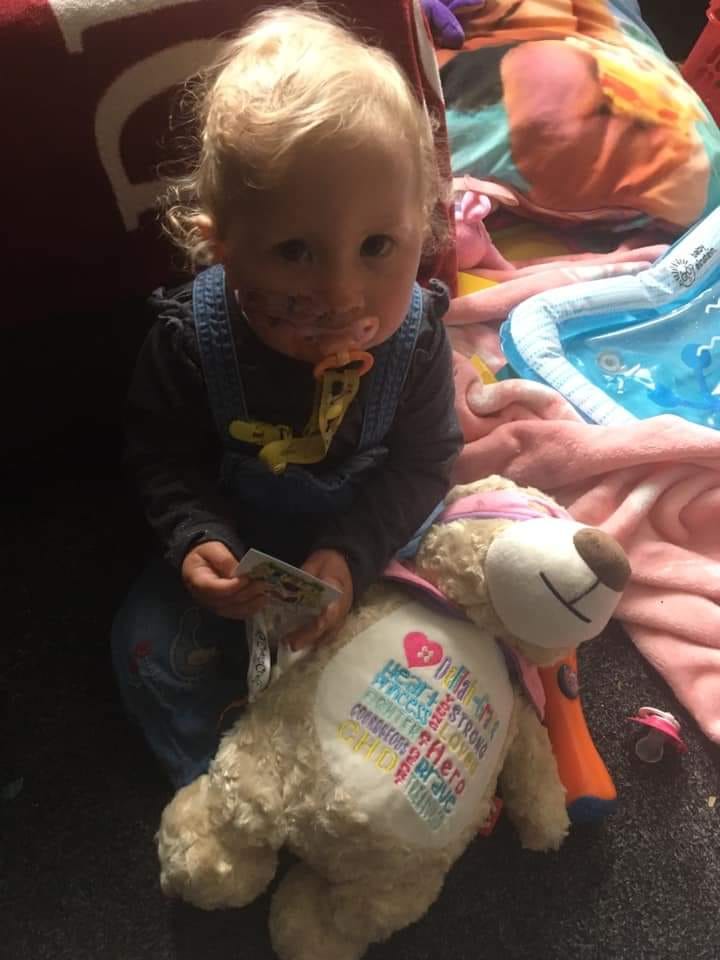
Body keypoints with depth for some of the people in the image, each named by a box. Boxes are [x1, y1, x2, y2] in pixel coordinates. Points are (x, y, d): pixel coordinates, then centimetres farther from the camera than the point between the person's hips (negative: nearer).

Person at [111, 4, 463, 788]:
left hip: (370, 539, 1)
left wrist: (350, 557, -30)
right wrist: (197, 539, -28)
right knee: (151, 643, -10)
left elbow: (420, 465, -16)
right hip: (238, 545, 0)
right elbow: (163, 457, -11)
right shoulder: (189, 338, -27)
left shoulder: (415, 337, -25)